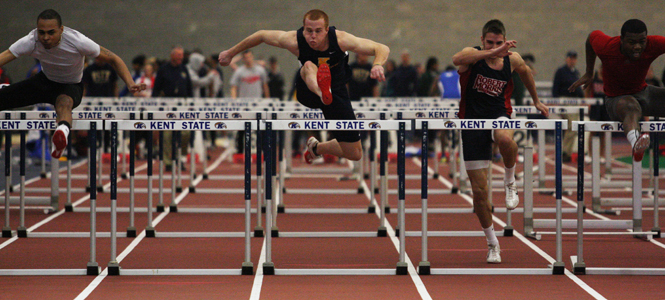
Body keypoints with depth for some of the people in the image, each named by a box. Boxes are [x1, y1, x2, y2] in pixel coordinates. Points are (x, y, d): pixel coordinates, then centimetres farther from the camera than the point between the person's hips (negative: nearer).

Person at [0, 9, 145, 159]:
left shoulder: (78, 42, -27)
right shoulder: (31, 42, -22)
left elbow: (113, 59, -17)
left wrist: (130, 83, -31)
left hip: (71, 86, -5)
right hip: (44, 81, 5)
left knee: (64, 102, -43)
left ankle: (63, 130, -75)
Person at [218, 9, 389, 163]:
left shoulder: (340, 40, -28)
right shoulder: (294, 41, -25)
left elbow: (382, 49, -28)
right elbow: (261, 36, -8)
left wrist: (377, 65, -51)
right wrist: (230, 53, 2)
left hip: (337, 92, 1)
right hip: (308, 91, -1)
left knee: (355, 155, -1)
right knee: (309, 66, -39)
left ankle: (316, 148, 29)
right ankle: (323, 92, -75)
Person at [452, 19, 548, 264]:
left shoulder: (512, 60, -1)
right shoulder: (472, 56, -10)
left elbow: (525, 71, 23)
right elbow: (457, 59, -36)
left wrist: (536, 101, 32)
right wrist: (492, 53, -45)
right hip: (472, 121, -1)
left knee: (505, 139, -40)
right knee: (479, 190, 0)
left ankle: (510, 183, -11)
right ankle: (492, 244, 18)